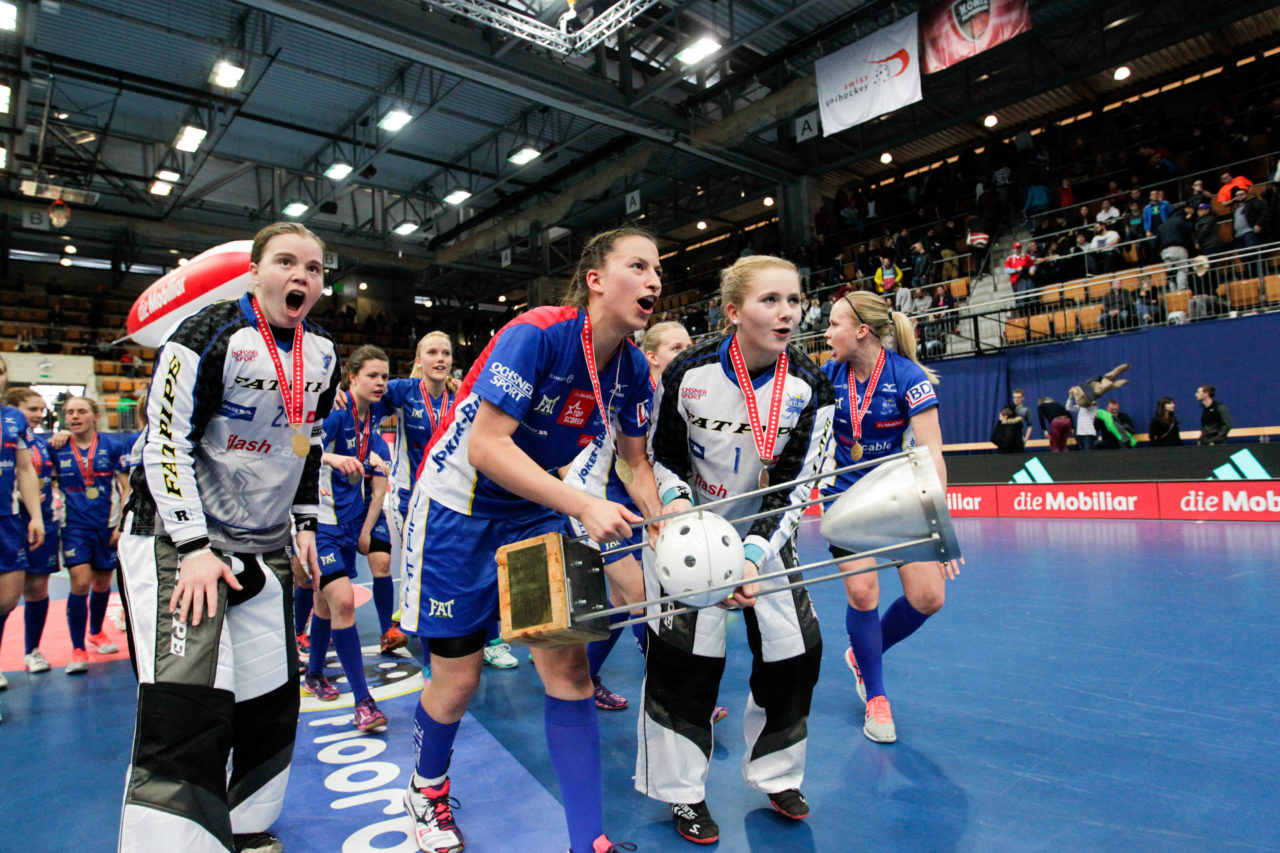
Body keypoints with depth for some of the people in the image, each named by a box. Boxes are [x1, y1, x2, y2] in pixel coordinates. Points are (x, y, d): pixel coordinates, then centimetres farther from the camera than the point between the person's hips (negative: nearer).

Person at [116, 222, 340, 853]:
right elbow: (166, 444, -16)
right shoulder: (208, 336, -14)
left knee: (272, 701, 9)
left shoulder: (321, 355, 6)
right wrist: (193, 548, -20)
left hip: (264, 550, 6)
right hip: (177, 537, -6)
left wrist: (305, 523, 13)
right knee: (187, 711, -17)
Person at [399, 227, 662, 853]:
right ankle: (427, 788, 39)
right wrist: (583, 506, -34)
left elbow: (635, 460, 8)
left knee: (568, 666, -3)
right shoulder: (536, 333, -25)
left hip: (535, 513, 5)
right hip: (458, 509, -5)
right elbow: (484, 447, -30)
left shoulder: (632, 369, -5)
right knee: (458, 677, 6)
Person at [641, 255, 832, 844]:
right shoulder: (689, 373, -19)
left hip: (764, 532, 3)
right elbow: (660, 454, -5)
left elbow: (797, 486, -15)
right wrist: (673, 497, -24)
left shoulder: (809, 387, -15)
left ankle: (776, 777, 28)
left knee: (796, 650, 2)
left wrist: (754, 556, -25)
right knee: (684, 656, -5)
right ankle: (682, 792, 17)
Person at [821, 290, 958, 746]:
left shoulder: (909, 376, -18)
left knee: (928, 597, -7)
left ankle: (862, 655, 22)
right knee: (862, 592, -11)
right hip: (847, 495, 1)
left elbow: (931, 452, -23)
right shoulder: (828, 376, -8)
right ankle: (875, 698, 12)